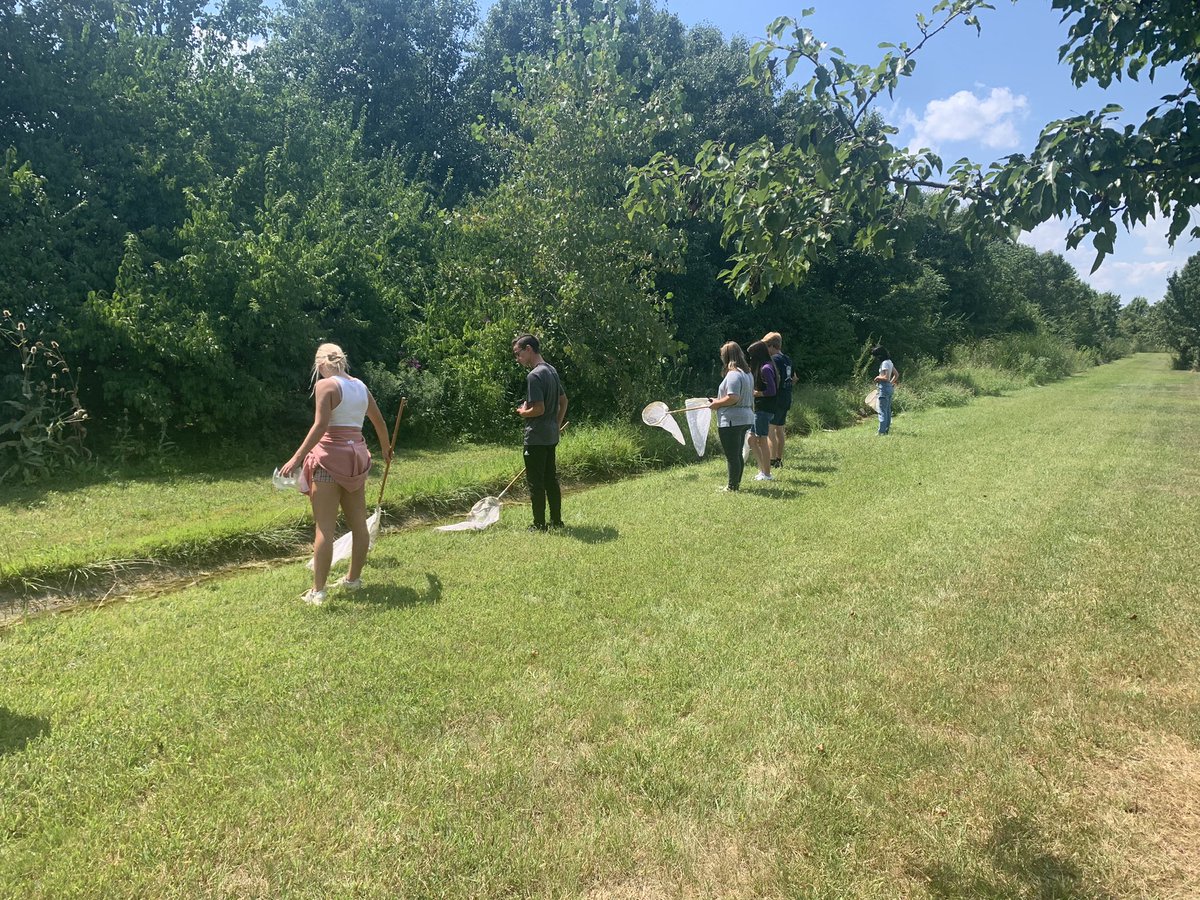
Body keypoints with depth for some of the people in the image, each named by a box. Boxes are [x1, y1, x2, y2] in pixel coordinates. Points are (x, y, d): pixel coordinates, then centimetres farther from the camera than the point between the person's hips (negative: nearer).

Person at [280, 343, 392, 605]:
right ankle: (353, 579, 27)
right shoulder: (360, 385, 11)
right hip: (357, 456, 7)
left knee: (325, 528, -5)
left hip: (329, 457, -7)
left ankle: (318, 591, -2)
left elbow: (320, 426, -19)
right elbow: (379, 421, 22)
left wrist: (296, 458, -19)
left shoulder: (325, 385, -9)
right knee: (359, 523, 14)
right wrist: (385, 447, 39)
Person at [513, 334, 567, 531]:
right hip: (551, 436, 9)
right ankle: (556, 521, 21)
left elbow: (539, 409, -23)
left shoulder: (534, 376, -18)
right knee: (551, 479, 14)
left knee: (536, 482, 0)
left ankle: (539, 524, 7)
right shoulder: (551, 371, 11)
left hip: (536, 438, -9)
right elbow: (564, 400, 18)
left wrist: (523, 413, -5)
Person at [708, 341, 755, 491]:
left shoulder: (733, 374, -19)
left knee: (732, 456, 0)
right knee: (738, 454, 18)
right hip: (746, 418, 10)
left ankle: (732, 486, 7)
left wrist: (716, 403, -11)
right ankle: (735, 483, 28)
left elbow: (732, 398, -27)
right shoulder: (748, 373, 12)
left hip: (731, 421, -10)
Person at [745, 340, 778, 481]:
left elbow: (772, 391, -20)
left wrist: (755, 393, -12)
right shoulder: (761, 367, 14)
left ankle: (767, 474, 6)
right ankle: (762, 469, 20)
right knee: (752, 439, 14)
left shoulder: (765, 368, -15)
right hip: (759, 409, 10)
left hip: (764, 410, -10)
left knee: (762, 441, -2)